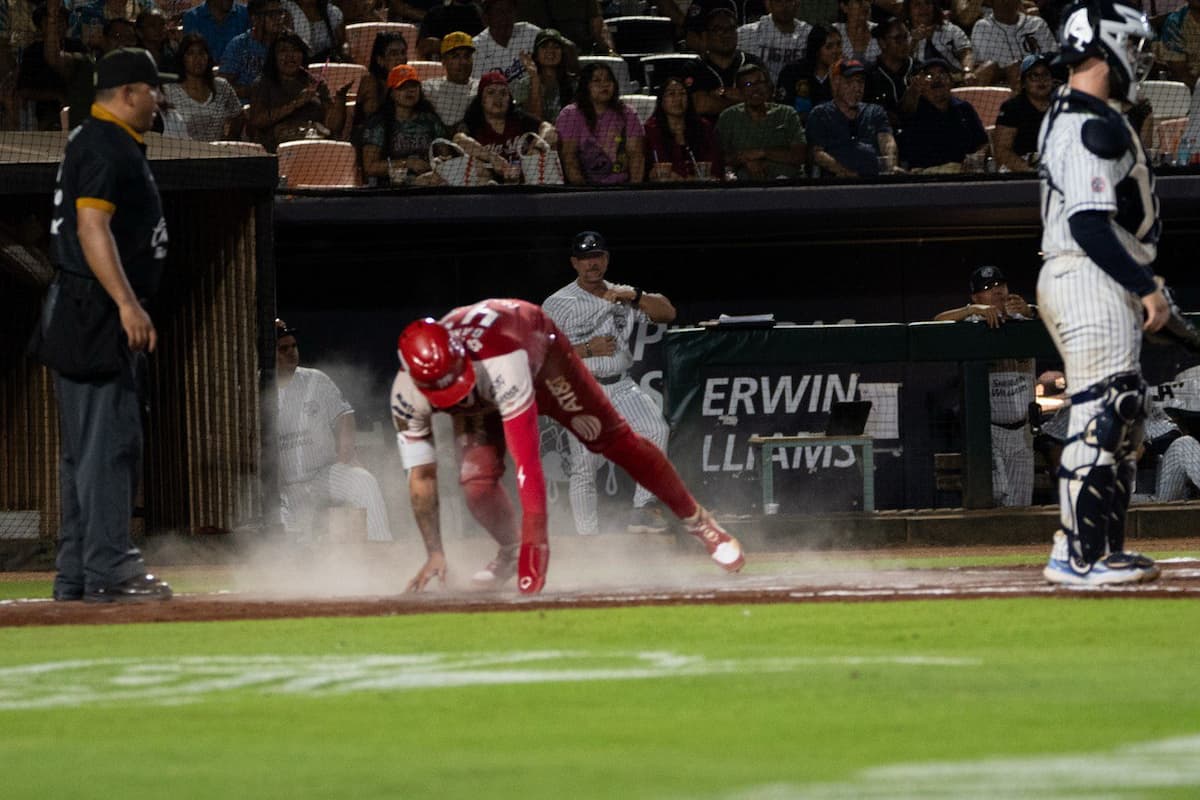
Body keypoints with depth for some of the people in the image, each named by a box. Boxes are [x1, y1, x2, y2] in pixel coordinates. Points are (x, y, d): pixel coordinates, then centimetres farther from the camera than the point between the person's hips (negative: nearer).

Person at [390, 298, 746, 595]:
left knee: (613, 439, -2)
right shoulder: (408, 394, -35)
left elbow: (526, 454, -50)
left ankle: (697, 519, 16)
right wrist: (434, 553, -26)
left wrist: (535, 538, -51)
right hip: (482, 396, 3)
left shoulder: (498, 358, -48)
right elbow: (421, 474, -24)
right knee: (476, 480, -18)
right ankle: (511, 552, 12)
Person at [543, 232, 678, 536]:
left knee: (655, 430, -24)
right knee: (584, 468, -8)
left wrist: (633, 296, -11)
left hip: (621, 388, 3)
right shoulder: (558, 305, 2)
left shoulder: (622, 297, 13)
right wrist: (588, 350, -13)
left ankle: (644, 508, -20)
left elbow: (668, 312, 3)